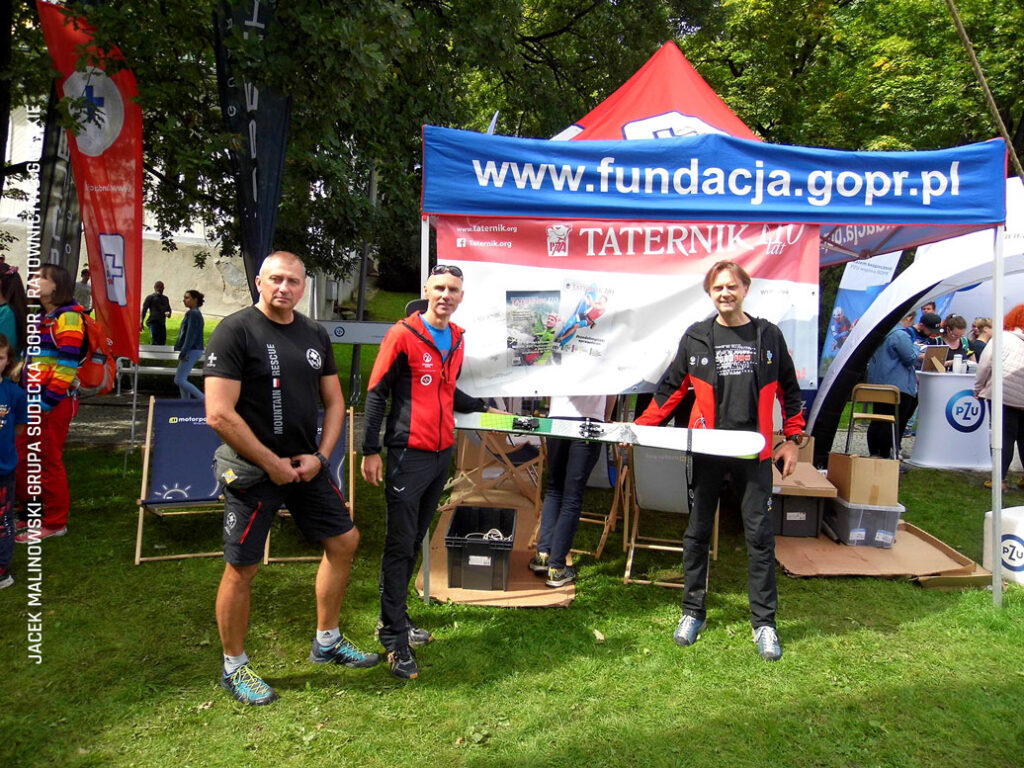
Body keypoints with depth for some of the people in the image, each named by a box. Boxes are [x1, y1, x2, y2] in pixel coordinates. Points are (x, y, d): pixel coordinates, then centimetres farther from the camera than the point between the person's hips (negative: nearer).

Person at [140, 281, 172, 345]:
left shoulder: (165, 298, 18)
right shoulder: (150, 297, 1)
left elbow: (168, 309, 23)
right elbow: (144, 309, -3)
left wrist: (168, 313, -4)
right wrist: (141, 322, -11)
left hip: (162, 323, 6)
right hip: (153, 322, -6)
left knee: (162, 342, 4)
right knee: (155, 342, -14)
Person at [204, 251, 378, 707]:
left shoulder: (315, 335, 7)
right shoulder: (236, 331, -12)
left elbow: (334, 401, 12)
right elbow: (219, 415, -18)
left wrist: (320, 456, -3)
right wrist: (272, 463, -15)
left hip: (306, 465, 7)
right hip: (254, 469, -6)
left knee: (344, 540, 12)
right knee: (242, 567, 2)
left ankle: (327, 642, 31)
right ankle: (234, 668, 24)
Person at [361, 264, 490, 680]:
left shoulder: (456, 339, 12)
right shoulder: (403, 334, -9)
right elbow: (376, 392, -9)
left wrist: (482, 407, 28)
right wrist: (370, 451, -12)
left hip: (443, 454, 7)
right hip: (409, 454, -7)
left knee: (415, 539, 15)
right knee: (400, 546, -2)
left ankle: (394, 617, 30)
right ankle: (394, 640, 7)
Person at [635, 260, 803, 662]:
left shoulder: (769, 335, 4)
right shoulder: (695, 337, 3)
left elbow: (789, 390, 11)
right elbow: (670, 389, 7)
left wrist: (792, 439, 7)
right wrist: (639, 428, 1)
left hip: (754, 451, 0)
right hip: (707, 449, 0)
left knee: (760, 534, 5)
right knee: (698, 532, 8)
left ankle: (764, 621, 18)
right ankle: (693, 612, 23)